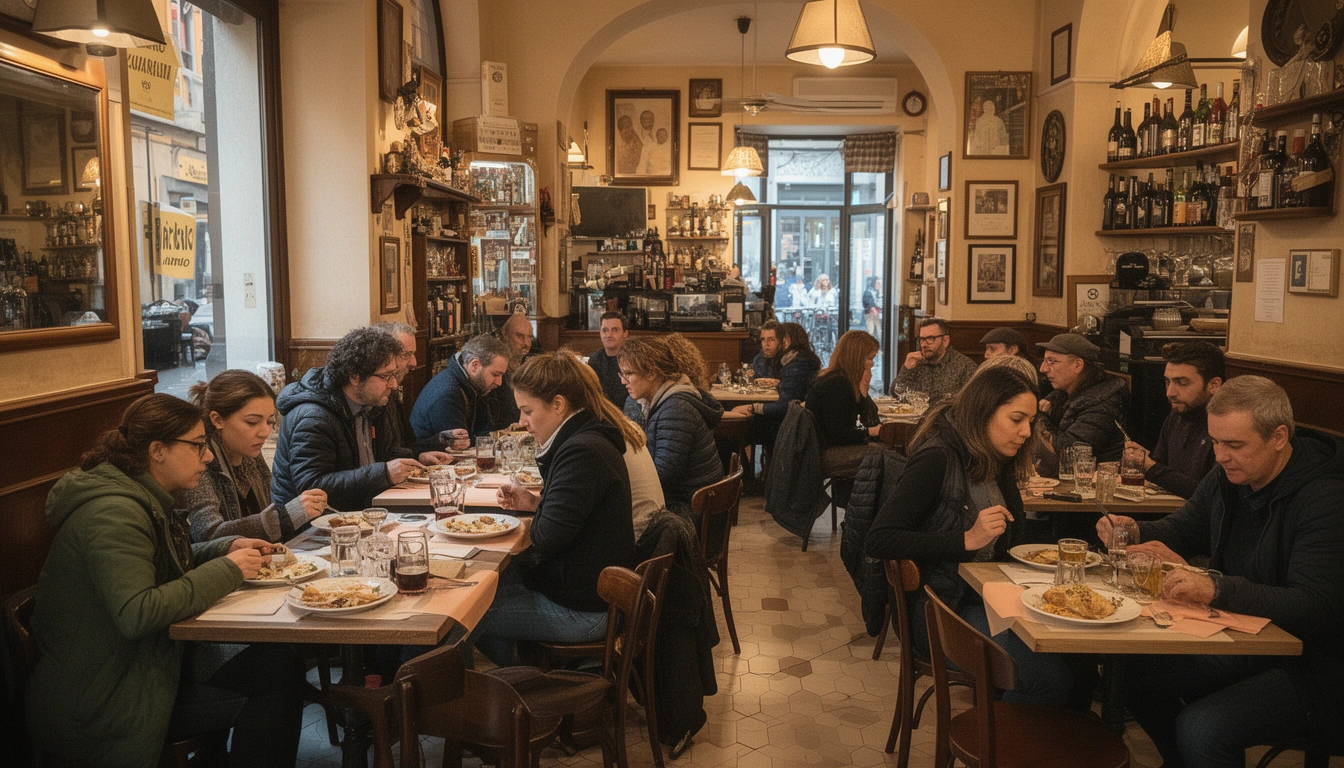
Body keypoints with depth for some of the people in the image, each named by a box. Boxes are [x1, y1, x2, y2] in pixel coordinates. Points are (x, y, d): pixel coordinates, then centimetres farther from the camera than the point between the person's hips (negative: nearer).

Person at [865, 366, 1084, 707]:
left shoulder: (997, 464, 10)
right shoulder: (937, 458, -14)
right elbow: (878, 541, -21)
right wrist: (966, 539, -23)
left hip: (988, 599, 8)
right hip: (941, 612, -7)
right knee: (1050, 678, -20)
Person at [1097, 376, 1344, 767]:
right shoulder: (1228, 477, 1)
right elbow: (1181, 530, 16)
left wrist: (1216, 589, -40)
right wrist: (1135, 532, -6)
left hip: (1310, 666, -8)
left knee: (1200, 730, -26)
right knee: (1134, 673, 0)